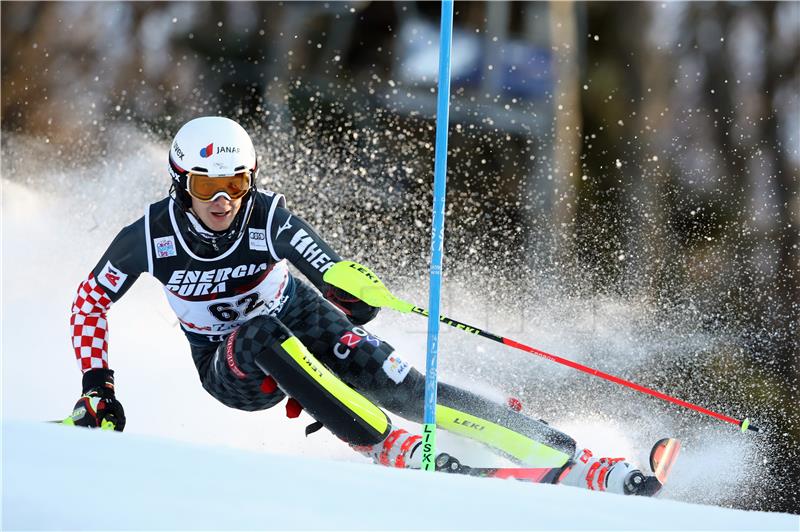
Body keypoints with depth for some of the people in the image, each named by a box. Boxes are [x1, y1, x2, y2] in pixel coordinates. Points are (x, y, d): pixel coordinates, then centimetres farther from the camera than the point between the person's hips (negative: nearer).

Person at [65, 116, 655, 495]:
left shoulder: (268, 217, -22)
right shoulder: (152, 235, -20)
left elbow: (341, 282, -28)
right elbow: (92, 298, -5)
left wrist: (354, 295, -51)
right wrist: (96, 383, -13)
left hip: (300, 325, 0)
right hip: (234, 369, 0)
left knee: (397, 385, -24)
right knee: (265, 335, -36)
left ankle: (566, 458, -28)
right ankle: (390, 448, -38)